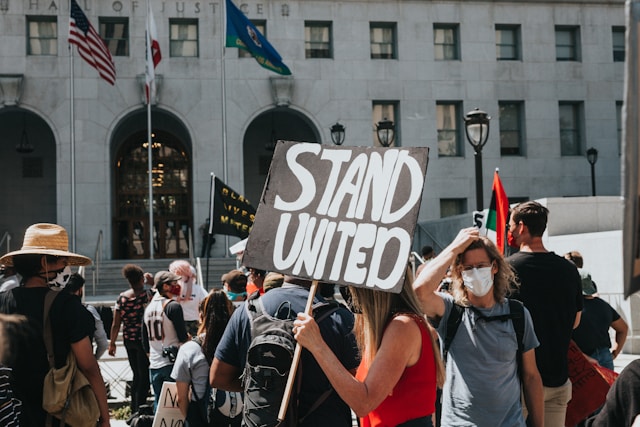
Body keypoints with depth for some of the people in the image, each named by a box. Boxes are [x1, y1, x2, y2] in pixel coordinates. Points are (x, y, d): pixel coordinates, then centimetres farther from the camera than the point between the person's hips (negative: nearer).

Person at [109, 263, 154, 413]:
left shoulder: (121, 297, -3)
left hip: (128, 340, 5)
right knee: (144, 377, 4)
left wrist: (112, 343, 9)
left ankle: (134, 411, 26)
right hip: (143, 339, -5)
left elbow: (116, 324, 0)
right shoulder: (147, 294, -16)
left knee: (136, 375, 19)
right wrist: (153, 282, -3)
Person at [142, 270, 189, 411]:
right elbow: (183, 337, -13)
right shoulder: (173, 306, -11)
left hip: (154, 365, 7)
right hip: (172, 363, -7)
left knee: (158, 403, 12)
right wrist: (188, 337, 8)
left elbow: (145, 342, 17)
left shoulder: (148, 308, 12)